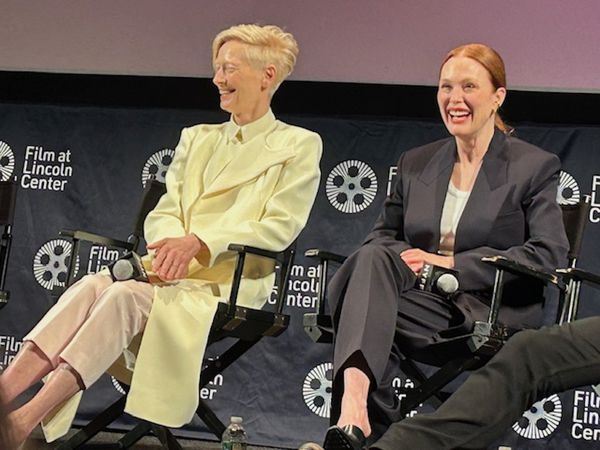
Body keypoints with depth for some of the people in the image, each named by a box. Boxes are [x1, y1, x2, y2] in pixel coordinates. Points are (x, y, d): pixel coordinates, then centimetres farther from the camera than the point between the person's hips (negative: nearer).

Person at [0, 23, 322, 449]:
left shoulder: (300, 145, 7)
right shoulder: (197, 138, 24)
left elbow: (280, 227, -6)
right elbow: (163, 213, 16)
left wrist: (199, 242, -19)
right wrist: (172, 246, -10)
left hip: (231, 284, -5)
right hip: (172, 271, 5)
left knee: (124, 297, -33)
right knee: (92, 285, -28)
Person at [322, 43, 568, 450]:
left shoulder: (536, 167, 6)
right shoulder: (415, 164, 21)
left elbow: (549, 254, -5)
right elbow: (383, 234, 22)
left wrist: (453, 264, -13)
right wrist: (404, 261, -5)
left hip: (493, 317, -4)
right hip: (422, 306, 4)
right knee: (374, 257, -32)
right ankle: (355, 409, -51)